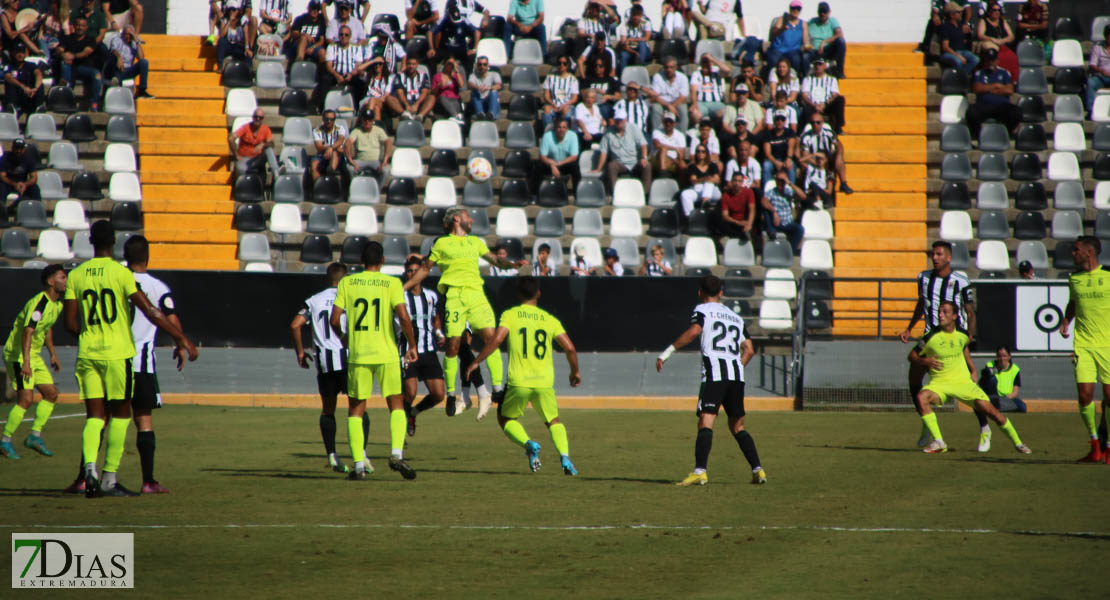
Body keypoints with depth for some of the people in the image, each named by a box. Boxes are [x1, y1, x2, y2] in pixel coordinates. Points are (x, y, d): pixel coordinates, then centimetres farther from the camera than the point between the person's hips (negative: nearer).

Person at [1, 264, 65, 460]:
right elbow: (27, 332, -30)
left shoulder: (57, 304, 9)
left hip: (34, 355, 10)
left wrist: (53, 354, 26)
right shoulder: (39, 303, -22)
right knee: (26, 398, -16)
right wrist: (26, 363, -37)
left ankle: (35, 436, 14)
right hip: (17, 354, -10)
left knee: (51, 394, 7)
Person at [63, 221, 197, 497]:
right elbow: (150, 311, -12)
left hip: (87, 354, 4)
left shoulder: (75, 275, 4)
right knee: (120, 414, 6)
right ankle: (109, 479, 2)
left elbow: (69, 322, 3)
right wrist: (182, 339, -9)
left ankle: (90, 471, -14)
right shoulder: (121, 273, -8)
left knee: (95, 416, 7)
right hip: (117, 352, -4)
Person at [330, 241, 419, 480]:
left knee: (356, 409, 9)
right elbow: (403, 317, -12)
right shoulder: (392, 283, -1)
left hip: (357, 354, 1)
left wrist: (343, 339, 19)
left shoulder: (347, 283, 4)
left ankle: (359, 464, 0)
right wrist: (412, 346, 0)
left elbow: (334, 319, -1)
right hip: (386, 353, -1)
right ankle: (396, 453, -10)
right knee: (396, 405, 10)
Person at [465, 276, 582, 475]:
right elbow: (569, 348, 4)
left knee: (505, 418, 19)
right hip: (544, 383, 2)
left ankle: (528, 444, -9)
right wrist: (575, 371, 21)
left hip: (518, 383, -2)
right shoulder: (549, 319, 10)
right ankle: (565, 457, -7)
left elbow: (496, 339, -11)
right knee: (554, 422, 18)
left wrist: (476, 362, -2)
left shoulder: (510, 315, 3)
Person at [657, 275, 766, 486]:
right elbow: (749, 350, 19)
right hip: (737, 376, 6)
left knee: (705, 422, -15)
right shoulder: (736, 317, 25)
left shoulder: (702, 310, 7)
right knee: (737, 426, 18)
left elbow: (693, 331, -13)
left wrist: (667, 352, -13)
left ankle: (700, 471, -30)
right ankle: (758, 470, 11)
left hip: (714, 373, -6)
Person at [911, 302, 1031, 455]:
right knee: (921, 397, -34)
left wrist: (973, 370, 20)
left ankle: (1017, 443, 14)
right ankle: (938, 442, -25)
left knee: (990, 410, -7)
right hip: (939, 383, -2)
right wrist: (924, 361, -18)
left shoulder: (962, 336, 2)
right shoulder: (931, 337, -8)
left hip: (963, 381, 2)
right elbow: (912, 355, 2)